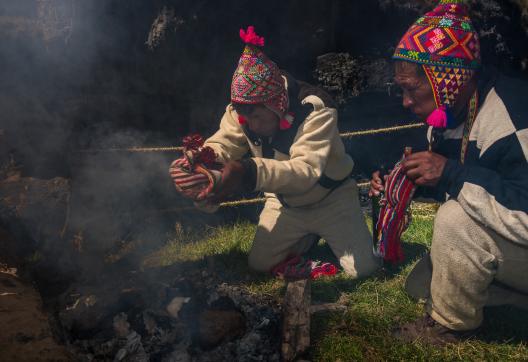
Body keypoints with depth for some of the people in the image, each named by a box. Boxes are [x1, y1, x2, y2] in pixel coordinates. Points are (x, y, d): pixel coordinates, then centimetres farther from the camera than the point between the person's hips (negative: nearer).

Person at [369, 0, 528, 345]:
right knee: (422, 285, 10)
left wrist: (452, 175, -36)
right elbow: (451, 185, 11)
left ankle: (453, 324, -6)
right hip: (497, 243, 9)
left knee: (456, 221, -32)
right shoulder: (452, 114, -2)